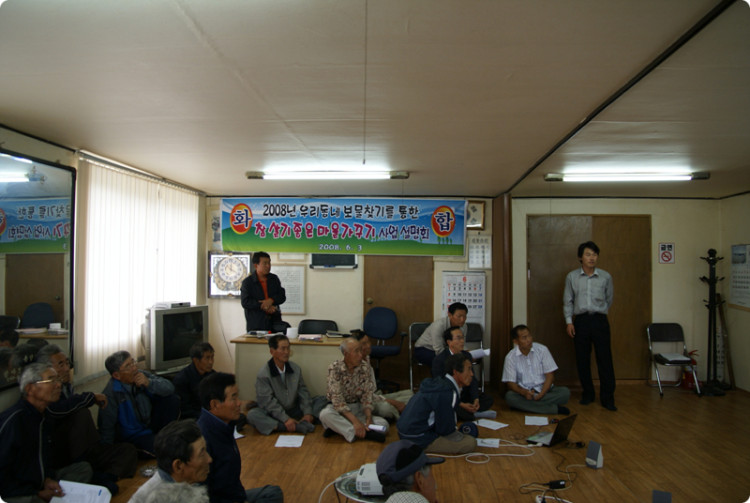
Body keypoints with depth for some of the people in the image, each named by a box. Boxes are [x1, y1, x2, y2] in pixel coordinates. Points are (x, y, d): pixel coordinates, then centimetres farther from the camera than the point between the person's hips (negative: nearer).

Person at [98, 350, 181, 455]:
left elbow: (169, 388, -10)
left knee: (172, 399, -13)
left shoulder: (141, 375, -10)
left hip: (151, 422, 6)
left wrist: (148, 383, -26)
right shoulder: (110, 395, -23)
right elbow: (106, 429, -15)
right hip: (132, 436, -6)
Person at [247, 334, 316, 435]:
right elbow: (267, 401, -15)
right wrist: (285, 419, -25)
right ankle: (298, 427, -42)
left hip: (293, 411, 3)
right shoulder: (263, 373, -10)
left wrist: (308, 413, -12)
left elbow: (303, 392, 4)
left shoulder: (296, 369, 4)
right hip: (273, 414, -3)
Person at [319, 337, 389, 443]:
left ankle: (339, 428, -19)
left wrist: (368, 417, -22)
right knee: (325, 414, -36)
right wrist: (355, 421, -32)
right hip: (339, 409, -3)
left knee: (383, 424, -21)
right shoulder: (334, 368, -17)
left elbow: (367, 395, -5)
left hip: (359, 407, 3)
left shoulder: (366, 367, -6)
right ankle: (366, 433, -32)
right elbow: (337, 399, -22)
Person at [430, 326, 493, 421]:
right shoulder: (439, 360, -14)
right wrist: (461, 405, -24)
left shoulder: (467, 356, 5)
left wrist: (476, 399, -15)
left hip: (464, 394, 6)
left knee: (488, 400, -11)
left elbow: (472, 379, 4)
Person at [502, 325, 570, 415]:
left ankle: (523, 405, -27)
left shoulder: (542, 349, -5)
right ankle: (555, 409, -28)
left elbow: (550, 376, -5)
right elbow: (510, 383, -7)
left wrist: (542, 394, -20)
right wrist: (524, 392, -28)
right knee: (509, 396, -32)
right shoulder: (510, 357, -6)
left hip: (543, 390, 1)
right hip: (524, 391, 0)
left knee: (565, 392, -25)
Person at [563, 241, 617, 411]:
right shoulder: (572, 277, 3)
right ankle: (588, 393, 21)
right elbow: (567, 301, 7)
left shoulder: (605, 277, 2)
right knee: (582, 359, 7)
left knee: (605, 359, -3)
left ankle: (607, 397, 5)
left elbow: (609, 299, 15)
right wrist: (569, 321, 1)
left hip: (600, 321, -1)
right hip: (580, 321, 1)